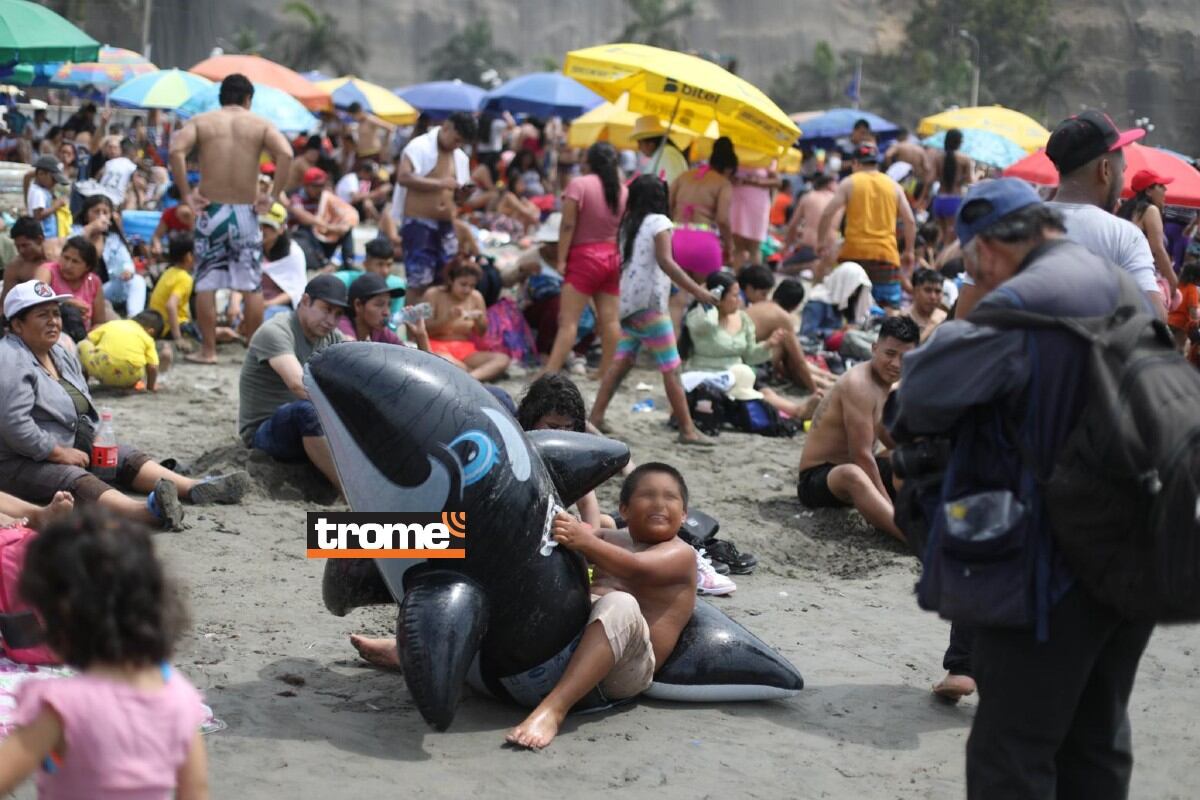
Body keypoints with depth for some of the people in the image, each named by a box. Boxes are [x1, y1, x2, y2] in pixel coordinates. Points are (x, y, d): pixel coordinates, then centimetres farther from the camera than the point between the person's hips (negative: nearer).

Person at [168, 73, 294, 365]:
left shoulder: (200, 121, 4)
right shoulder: (260, 124, 4)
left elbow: (176, 150, -13)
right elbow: (285, 154, -13)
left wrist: (186, 194, -8)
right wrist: (273, 196, -6)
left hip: (211, 210, 0)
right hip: (245, 212, 0)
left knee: (206, 283, 7)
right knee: (252, 285, 7)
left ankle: (208, 350, 9)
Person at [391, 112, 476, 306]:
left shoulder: (461, 158, 14)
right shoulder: (419, 146, -8)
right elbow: (403, 177, -22)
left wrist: (463, 192, -3)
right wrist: (439, 183, -23)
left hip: (446, 225, 7)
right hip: (418, 223, -7)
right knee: (419, 281, -8)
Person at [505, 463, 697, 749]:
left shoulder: (681, 554, 2)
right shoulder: (610, 539, 23)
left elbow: (636, 568, -19)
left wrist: (586, 542, -34)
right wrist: (564, 527, -20)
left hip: (624, 670, -6)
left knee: (620, 605, -37)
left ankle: (554, 707, -48)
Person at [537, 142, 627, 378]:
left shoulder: (579, 184, -8)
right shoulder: (623, 189, 7)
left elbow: (568, 225, -11)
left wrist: (561, 259, -9)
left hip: (585, 256, -5)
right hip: (614, 258, 5)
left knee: (568, 319, -10)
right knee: (610, 319, 6)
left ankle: (550, 371, -15)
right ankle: (607, 372, 11)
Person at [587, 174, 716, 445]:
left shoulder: (629, 224, 16)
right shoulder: (658, 222, -7)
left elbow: (625, 262, 15)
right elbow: (666, 262, -18)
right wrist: (697, 291, -21)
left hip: (628, 303, 8)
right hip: (649, 304, -8)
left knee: (622, 361, 11)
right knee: (671, 369, -5)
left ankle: (596, 416, 8)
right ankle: (688, 430, -5)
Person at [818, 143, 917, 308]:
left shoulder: (849, 183, 4)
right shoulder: (893, 186, 11)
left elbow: (827, 214, -5)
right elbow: (910, 221, 7)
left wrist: (822, 242, 5)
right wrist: (909, 251, 16)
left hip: (854, 253, -1)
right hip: (886, 255, 1)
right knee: (891, 310, 2)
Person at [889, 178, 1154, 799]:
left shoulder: (1021, 303, -18)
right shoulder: (1123, 289, 9)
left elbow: (926, 388, -26)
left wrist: (910, 424, -3)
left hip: (1053, 560, -8)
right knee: (1097, 740, 19)